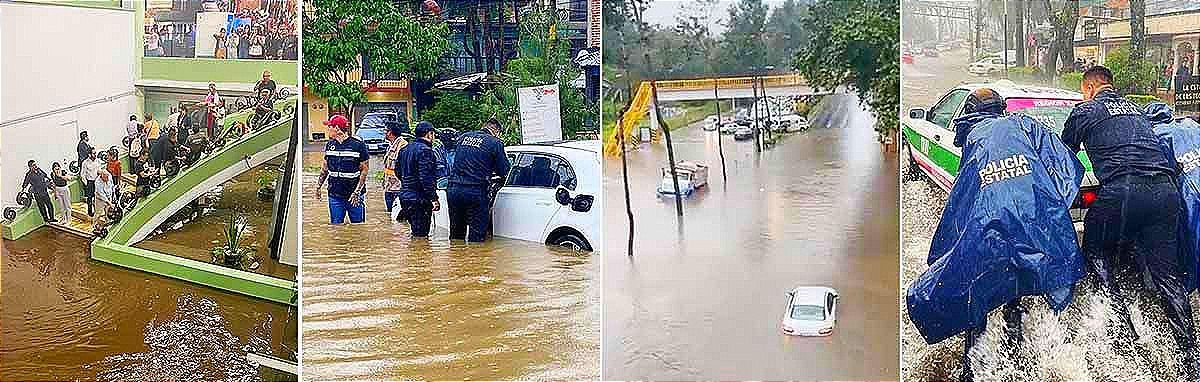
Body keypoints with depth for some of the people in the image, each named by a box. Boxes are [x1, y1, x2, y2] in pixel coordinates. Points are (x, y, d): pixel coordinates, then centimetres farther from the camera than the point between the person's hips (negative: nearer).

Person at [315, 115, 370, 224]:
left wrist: (357, 192, -15)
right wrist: (318, 186, 16)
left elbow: (364, 170, -8)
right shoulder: (330, 145, 7)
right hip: (335, 195, 4)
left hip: (354, 196, -4)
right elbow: (325, 167, 20)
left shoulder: (358, 145, -8)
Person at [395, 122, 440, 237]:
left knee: (416, 233, 18)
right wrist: (434, 198, -20)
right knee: (421, 235, -6)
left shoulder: (405, 149, 14)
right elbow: (426, 178, -21)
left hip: (405, 196, 9)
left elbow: (398, 171, 21)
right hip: (420, 199, -9)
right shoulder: (425, 150, -15)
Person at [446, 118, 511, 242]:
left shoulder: (463, 137, 15)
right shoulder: (495, 143, -1)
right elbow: (503, 171, 1)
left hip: (453, 189, 6)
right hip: (476, 193, -5)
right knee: (477, 236, 0)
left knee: (456, 236, 16)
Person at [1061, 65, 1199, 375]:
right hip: (1166, 189, 6)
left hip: (1122, 190, -6)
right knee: (1168, 275, 7)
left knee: (1096, 255, 12)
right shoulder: (1134, 108, 29)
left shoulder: (1085, 111, 12)